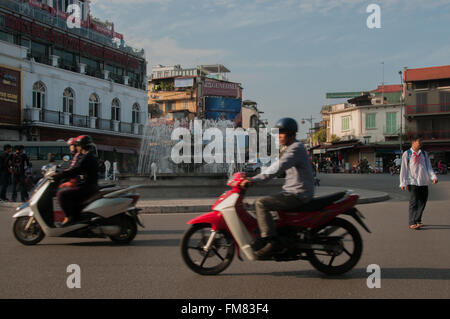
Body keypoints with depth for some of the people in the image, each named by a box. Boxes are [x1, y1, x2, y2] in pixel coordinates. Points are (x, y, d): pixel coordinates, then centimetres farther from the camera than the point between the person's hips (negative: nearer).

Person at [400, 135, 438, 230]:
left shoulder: (424, 154, 14)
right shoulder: (407, 154, 2)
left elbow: (429, 167, 14)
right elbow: (403, 169, 1)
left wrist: (433, 177, -3)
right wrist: (403, 183, -5)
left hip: (424, 182, 5)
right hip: (413, 182, -5)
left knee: (423, 202, 5)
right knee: (414, 203, -8)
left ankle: (417, 220, 18)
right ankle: (412, 223, -5)